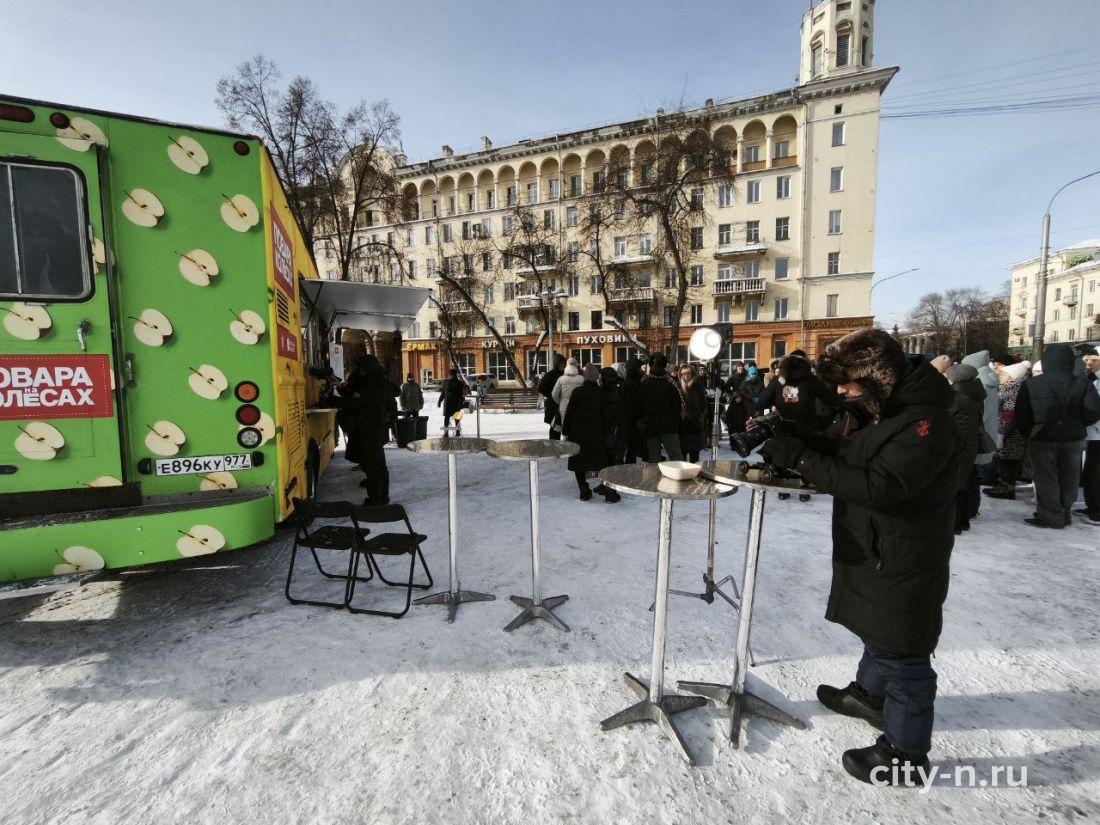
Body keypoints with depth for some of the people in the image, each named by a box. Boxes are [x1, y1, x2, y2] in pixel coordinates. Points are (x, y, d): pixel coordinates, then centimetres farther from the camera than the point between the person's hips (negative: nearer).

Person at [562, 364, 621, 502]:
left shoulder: (577, 392, -8)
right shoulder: (602, 394, -1)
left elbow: (569, 413, -7)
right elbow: (608, 416, 2)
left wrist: (565, 431, 3)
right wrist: (608, 433, 16)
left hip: (577, 434, -2)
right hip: (596, 436, 2)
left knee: (579, 464, 10)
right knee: (602, 464, 9)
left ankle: (584, 491, 12)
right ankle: (609, 493, 7)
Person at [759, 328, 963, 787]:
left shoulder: (926, 422, -25)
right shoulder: (885, 411, 6)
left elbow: (880, 486, -33)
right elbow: (848, 454, 9)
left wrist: (803, 460, -31)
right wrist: (796, 442, -8)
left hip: (903, 565, -10)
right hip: (876, 554, 10)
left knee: (902, 654, 7)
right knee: (877, 632, 28)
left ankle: (905, 754, 26)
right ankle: (870, 694, 51)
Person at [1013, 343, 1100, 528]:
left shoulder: (1031, 384, -10)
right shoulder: (1083, 384, -4)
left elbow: (1021, 414, -10)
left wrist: (1028, 432, 5)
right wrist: (1076, 425, 12)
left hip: (1043, 438, -3)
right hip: (1074, 438, 3)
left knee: (1046, 479, 5)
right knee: (1069, 478, 15)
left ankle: (1051, 518, 9)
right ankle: (1065, 514, 24)